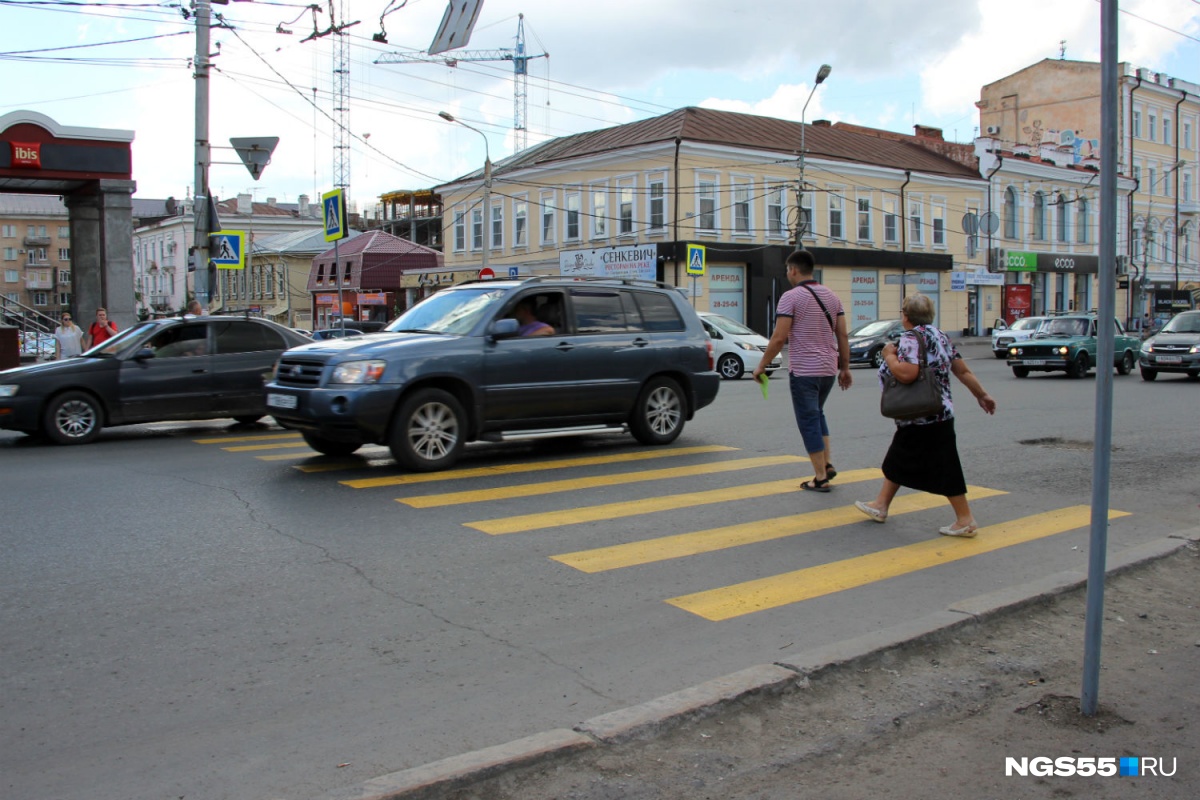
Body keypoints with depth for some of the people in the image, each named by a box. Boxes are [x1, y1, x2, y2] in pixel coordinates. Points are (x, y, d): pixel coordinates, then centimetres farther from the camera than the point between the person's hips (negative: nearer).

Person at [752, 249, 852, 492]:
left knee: (809, 421, 2)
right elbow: (843, 335, 8)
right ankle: (827, 465, 17)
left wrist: (761, 366, -7)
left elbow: (779, 338, -16)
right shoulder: (831, 295, 9)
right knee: (817, 414, 24)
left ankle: (820, 477, 4)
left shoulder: (791, 297, -10)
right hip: (828, 369, 7)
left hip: (803, 370, -6)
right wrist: (845, 367, 15)